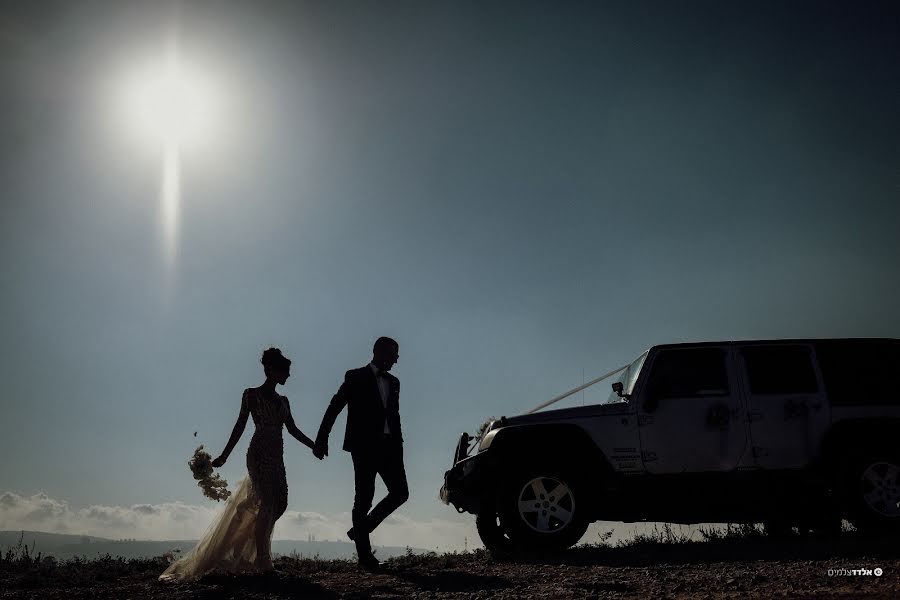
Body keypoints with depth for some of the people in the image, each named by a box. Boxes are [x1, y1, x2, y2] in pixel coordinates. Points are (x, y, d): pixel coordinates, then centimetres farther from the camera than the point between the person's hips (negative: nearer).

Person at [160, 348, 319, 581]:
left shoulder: (282, 401, 17)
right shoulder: (252, 394, 0)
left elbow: (292, 429, 17)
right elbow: (240, 426, -3)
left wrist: (315, 446, 7)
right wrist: (224, 455, -8)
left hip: (276, 457, 7)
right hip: (259, 454, -6)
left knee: (280, 503, 0)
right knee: (267, 503, -14)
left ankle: (249, 549, 17)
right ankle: (262, 561, -9)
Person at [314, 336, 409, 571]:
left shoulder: (393, 382, 17)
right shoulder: (356, 377, 0)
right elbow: (334, 408, -3)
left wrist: (399, 444, 14)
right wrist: (322, 439, -9)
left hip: (388, 446, 6)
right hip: (364, 446, -6)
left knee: (400, 492, -2)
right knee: (364, 497, -3)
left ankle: (360, 530, 13)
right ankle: (364, 555, 4)